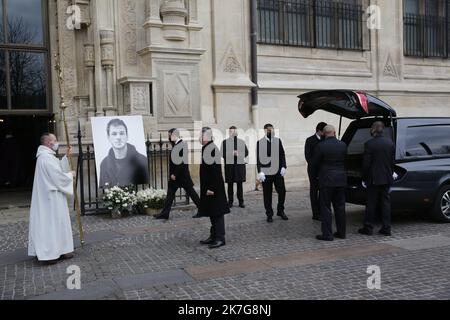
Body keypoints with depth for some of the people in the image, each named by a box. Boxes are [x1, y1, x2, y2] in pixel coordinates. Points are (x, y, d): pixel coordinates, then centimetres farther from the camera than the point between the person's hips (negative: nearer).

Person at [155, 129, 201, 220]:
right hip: (175, 175, 9)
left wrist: (175, 174, -21)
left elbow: (182, 162, -23)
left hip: (182, 175, -9)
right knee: (170, 194, 9)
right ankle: (165, 213, 14)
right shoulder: (176, 145, 11)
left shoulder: (182, 145, -18)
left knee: (190, 192, 2)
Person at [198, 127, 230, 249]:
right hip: (209, 187, 10)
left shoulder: (212, 149, -18)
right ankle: (213, 237, 25)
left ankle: (220, 239, 5)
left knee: (217, 213, -2)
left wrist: (211, 188, -21)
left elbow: (215, 170, -22)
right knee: (212, 213, 15)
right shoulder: (206, 148, 11)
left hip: (214, 188, -10)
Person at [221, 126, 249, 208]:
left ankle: (241, 202, 10)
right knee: (230, 184, 3)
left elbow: (246, 152, 9)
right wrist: (232, 153, -14)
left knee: (240, 184, 3)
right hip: (229, 165, -1)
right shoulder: (225, 142, 6)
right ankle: (230, 202, 12)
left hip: (240, 165, 1)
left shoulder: (242, 142, 13)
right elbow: (222, 153, -2)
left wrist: (239, 154, -9)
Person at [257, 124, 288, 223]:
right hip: (266, 172, -3)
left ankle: (280, 211, 25)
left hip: (278, 171, 3)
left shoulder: (278, 141, 7)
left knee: (282, 191, 5)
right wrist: (260, 171, -12)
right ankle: (269, 214, 16)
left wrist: (283, 167, -2)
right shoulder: (260, 142, -4)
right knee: (267, 194, 4)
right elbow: (258, 158, -5)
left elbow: (282, 155, 9)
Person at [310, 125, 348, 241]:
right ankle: (341, 232, 21)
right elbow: (346, 162, 9)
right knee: (340, 207, 14)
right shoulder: (343, 145, 1)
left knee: (325, 208, 2)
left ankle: (327, 234, 2)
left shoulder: (320, 146, -12)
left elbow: (314, 163, -4)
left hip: (326, 180, -5)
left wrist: (315, 175, 13)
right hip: (341, 180, 5)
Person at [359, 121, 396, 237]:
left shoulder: (369, 144, -14)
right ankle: (386, 228, 13)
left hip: (374, 179, -5)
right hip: (387, 178, 5)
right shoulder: (390, 142, 3)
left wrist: (364, 178, -3)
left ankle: (368, 228, 10)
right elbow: (393, 160, 9)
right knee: (386, 202, 10)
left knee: (371, 203, 4)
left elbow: (366, 163, -13)